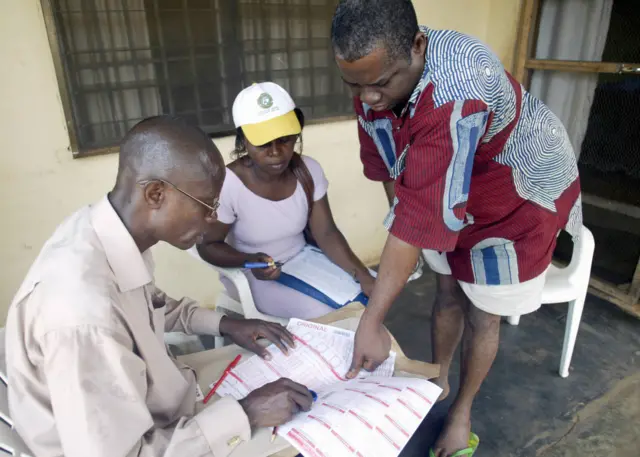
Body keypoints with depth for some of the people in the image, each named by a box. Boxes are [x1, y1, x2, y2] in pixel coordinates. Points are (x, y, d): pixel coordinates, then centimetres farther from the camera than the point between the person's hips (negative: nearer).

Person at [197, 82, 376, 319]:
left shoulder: (309, 171, -10)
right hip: (254, 276, -4)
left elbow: (327, 234, -9)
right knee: (326, 315, -23)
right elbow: (207, 246, -11)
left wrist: (364, 277, -21)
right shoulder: (227, 185, -23)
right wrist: (249, 261, -30)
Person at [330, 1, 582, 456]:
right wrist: (400, 225, 1)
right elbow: (385, 164, -3)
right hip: (452, 198, 6)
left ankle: (462, 412, 28)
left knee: (482, 314, 5)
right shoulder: (375, 77, -17)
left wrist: (372, 322, -42)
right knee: (449, 292, 16)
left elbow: (424, 212, -45)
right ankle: (438, 381, 38)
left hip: (519, 203, -6)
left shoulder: (457, 90, -42)